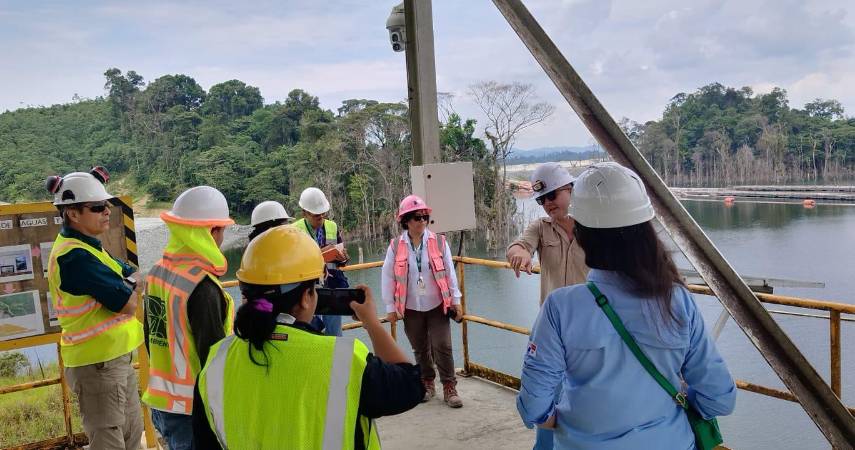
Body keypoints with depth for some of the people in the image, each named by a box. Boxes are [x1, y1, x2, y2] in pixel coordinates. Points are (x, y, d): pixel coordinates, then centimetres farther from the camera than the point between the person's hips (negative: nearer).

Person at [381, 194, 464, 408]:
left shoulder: (439, 242, -5)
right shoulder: (395, 246, -6)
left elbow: (450, 273, 0)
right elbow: (387, 278, -2)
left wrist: (456, 300, 1)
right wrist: (390, 307, -2)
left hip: (438, 305, -1)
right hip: (411, 308, 1)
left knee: (443, 347, -3)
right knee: (420, 349, 13)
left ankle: (449, 388, 10)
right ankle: (427, 384, 31)